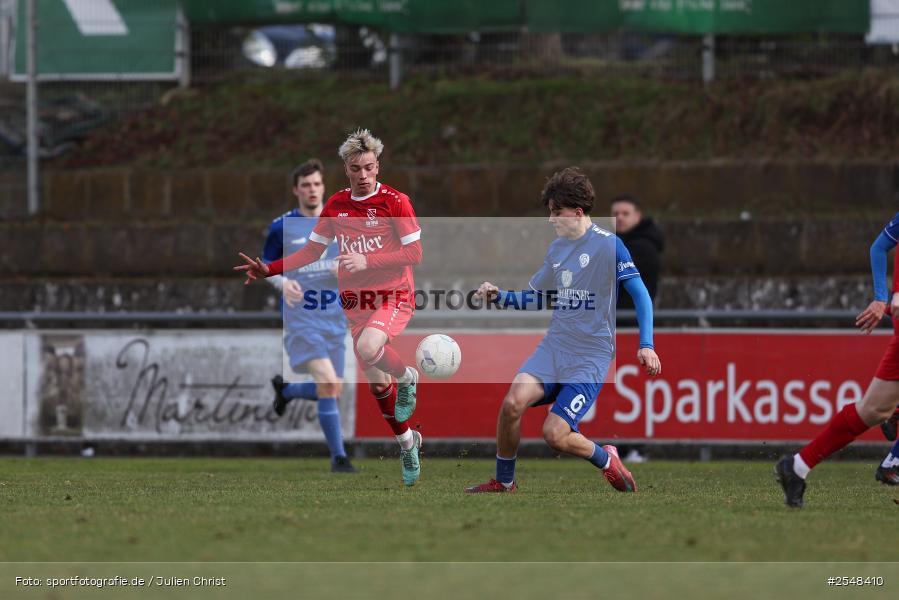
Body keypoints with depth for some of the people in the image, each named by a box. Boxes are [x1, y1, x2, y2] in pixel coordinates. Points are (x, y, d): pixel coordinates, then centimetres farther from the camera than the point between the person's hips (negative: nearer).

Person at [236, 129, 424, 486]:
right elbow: (311, 251, 14)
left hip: (393, 297, -5)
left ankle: (406, 376, -4)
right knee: (378, 385, 6)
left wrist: (367, 261, -22)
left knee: (367, 348, -35)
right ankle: (407, 443, 27)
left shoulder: (395, 202, -9)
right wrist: (268, 270, 3)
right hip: (355, 302, 5)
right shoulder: (336, 205, 6)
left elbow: (415, 253, -12)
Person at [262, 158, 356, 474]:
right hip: (300, 314, -4)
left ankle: (285, 389, 41)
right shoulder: (282, 227, 0)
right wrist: (283, 283, -14)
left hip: (334, 315, 4)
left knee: (331, 389, 8)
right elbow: (266, 266, 8)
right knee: (328, 384, -19)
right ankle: (338, 458, -13)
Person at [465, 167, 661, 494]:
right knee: (513, 402, -19)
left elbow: (640, 294, -10)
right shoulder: (556, 248, 12)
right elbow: (535, 298, 23)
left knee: (555, 434, -16)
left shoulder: (608, 244, -9)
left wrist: (646, 345, -19)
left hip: (591, 355, -6)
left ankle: (606, 460, 14)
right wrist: (498, 295, 6)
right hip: (554, 346, 6)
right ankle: (504, 481, 0)